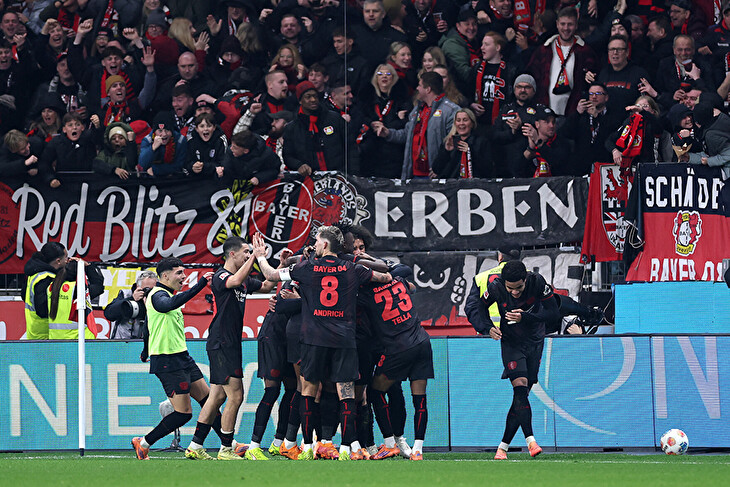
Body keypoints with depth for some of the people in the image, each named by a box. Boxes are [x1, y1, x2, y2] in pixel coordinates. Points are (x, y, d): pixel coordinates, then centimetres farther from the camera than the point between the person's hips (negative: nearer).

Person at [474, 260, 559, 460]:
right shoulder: (495, 288, -19)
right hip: (511, 344, -2)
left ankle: (503, 446, 8)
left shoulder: (537, 282, -20)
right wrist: (487, 328, -19)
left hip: (534, 342, 2)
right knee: (520, 387, -21)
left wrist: (525, 317, -27)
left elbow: (553, 312, -16)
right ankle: (530, 441, -26)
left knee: (522, 395, 1)